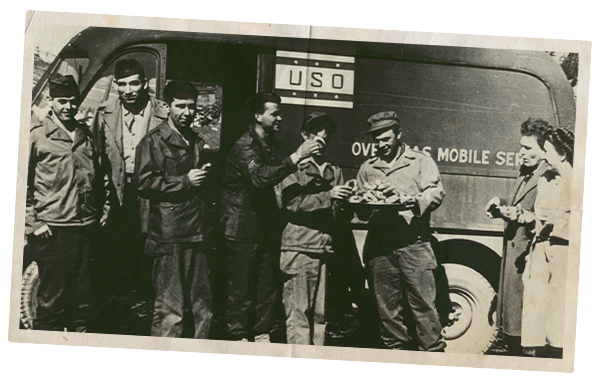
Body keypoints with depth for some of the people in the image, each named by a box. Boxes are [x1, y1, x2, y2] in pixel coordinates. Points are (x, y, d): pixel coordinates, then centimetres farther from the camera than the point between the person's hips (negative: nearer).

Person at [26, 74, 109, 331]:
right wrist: (32, 222, -7)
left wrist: (103, 207, 15)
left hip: (87, 228, 5)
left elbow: (98, 177, 25)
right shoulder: (37, 136, 0)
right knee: (52, 299, -1)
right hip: (52, 231, -5)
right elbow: (21, 182, -2)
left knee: (83, 298, 9)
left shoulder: (86, 136, 15)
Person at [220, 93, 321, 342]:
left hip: (265, 230, 8)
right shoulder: (244, 147, -13)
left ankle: (262, 336, 16)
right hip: (243, 230, -8)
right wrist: (296, 157, -33)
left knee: (266, 289, 8)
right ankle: (239, 339, 7)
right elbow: (260, 177, -32)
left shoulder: (269, 145, 15)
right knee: (241, 290, -2)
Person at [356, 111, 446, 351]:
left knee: (423, 303, -6)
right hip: (380, 248, 3)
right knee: (387, 307, 5)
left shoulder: (421, 161, 9)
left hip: (414, 244, -3)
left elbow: (436, 194, -3)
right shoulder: (367, 169, 18)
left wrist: (410, 200, -20)